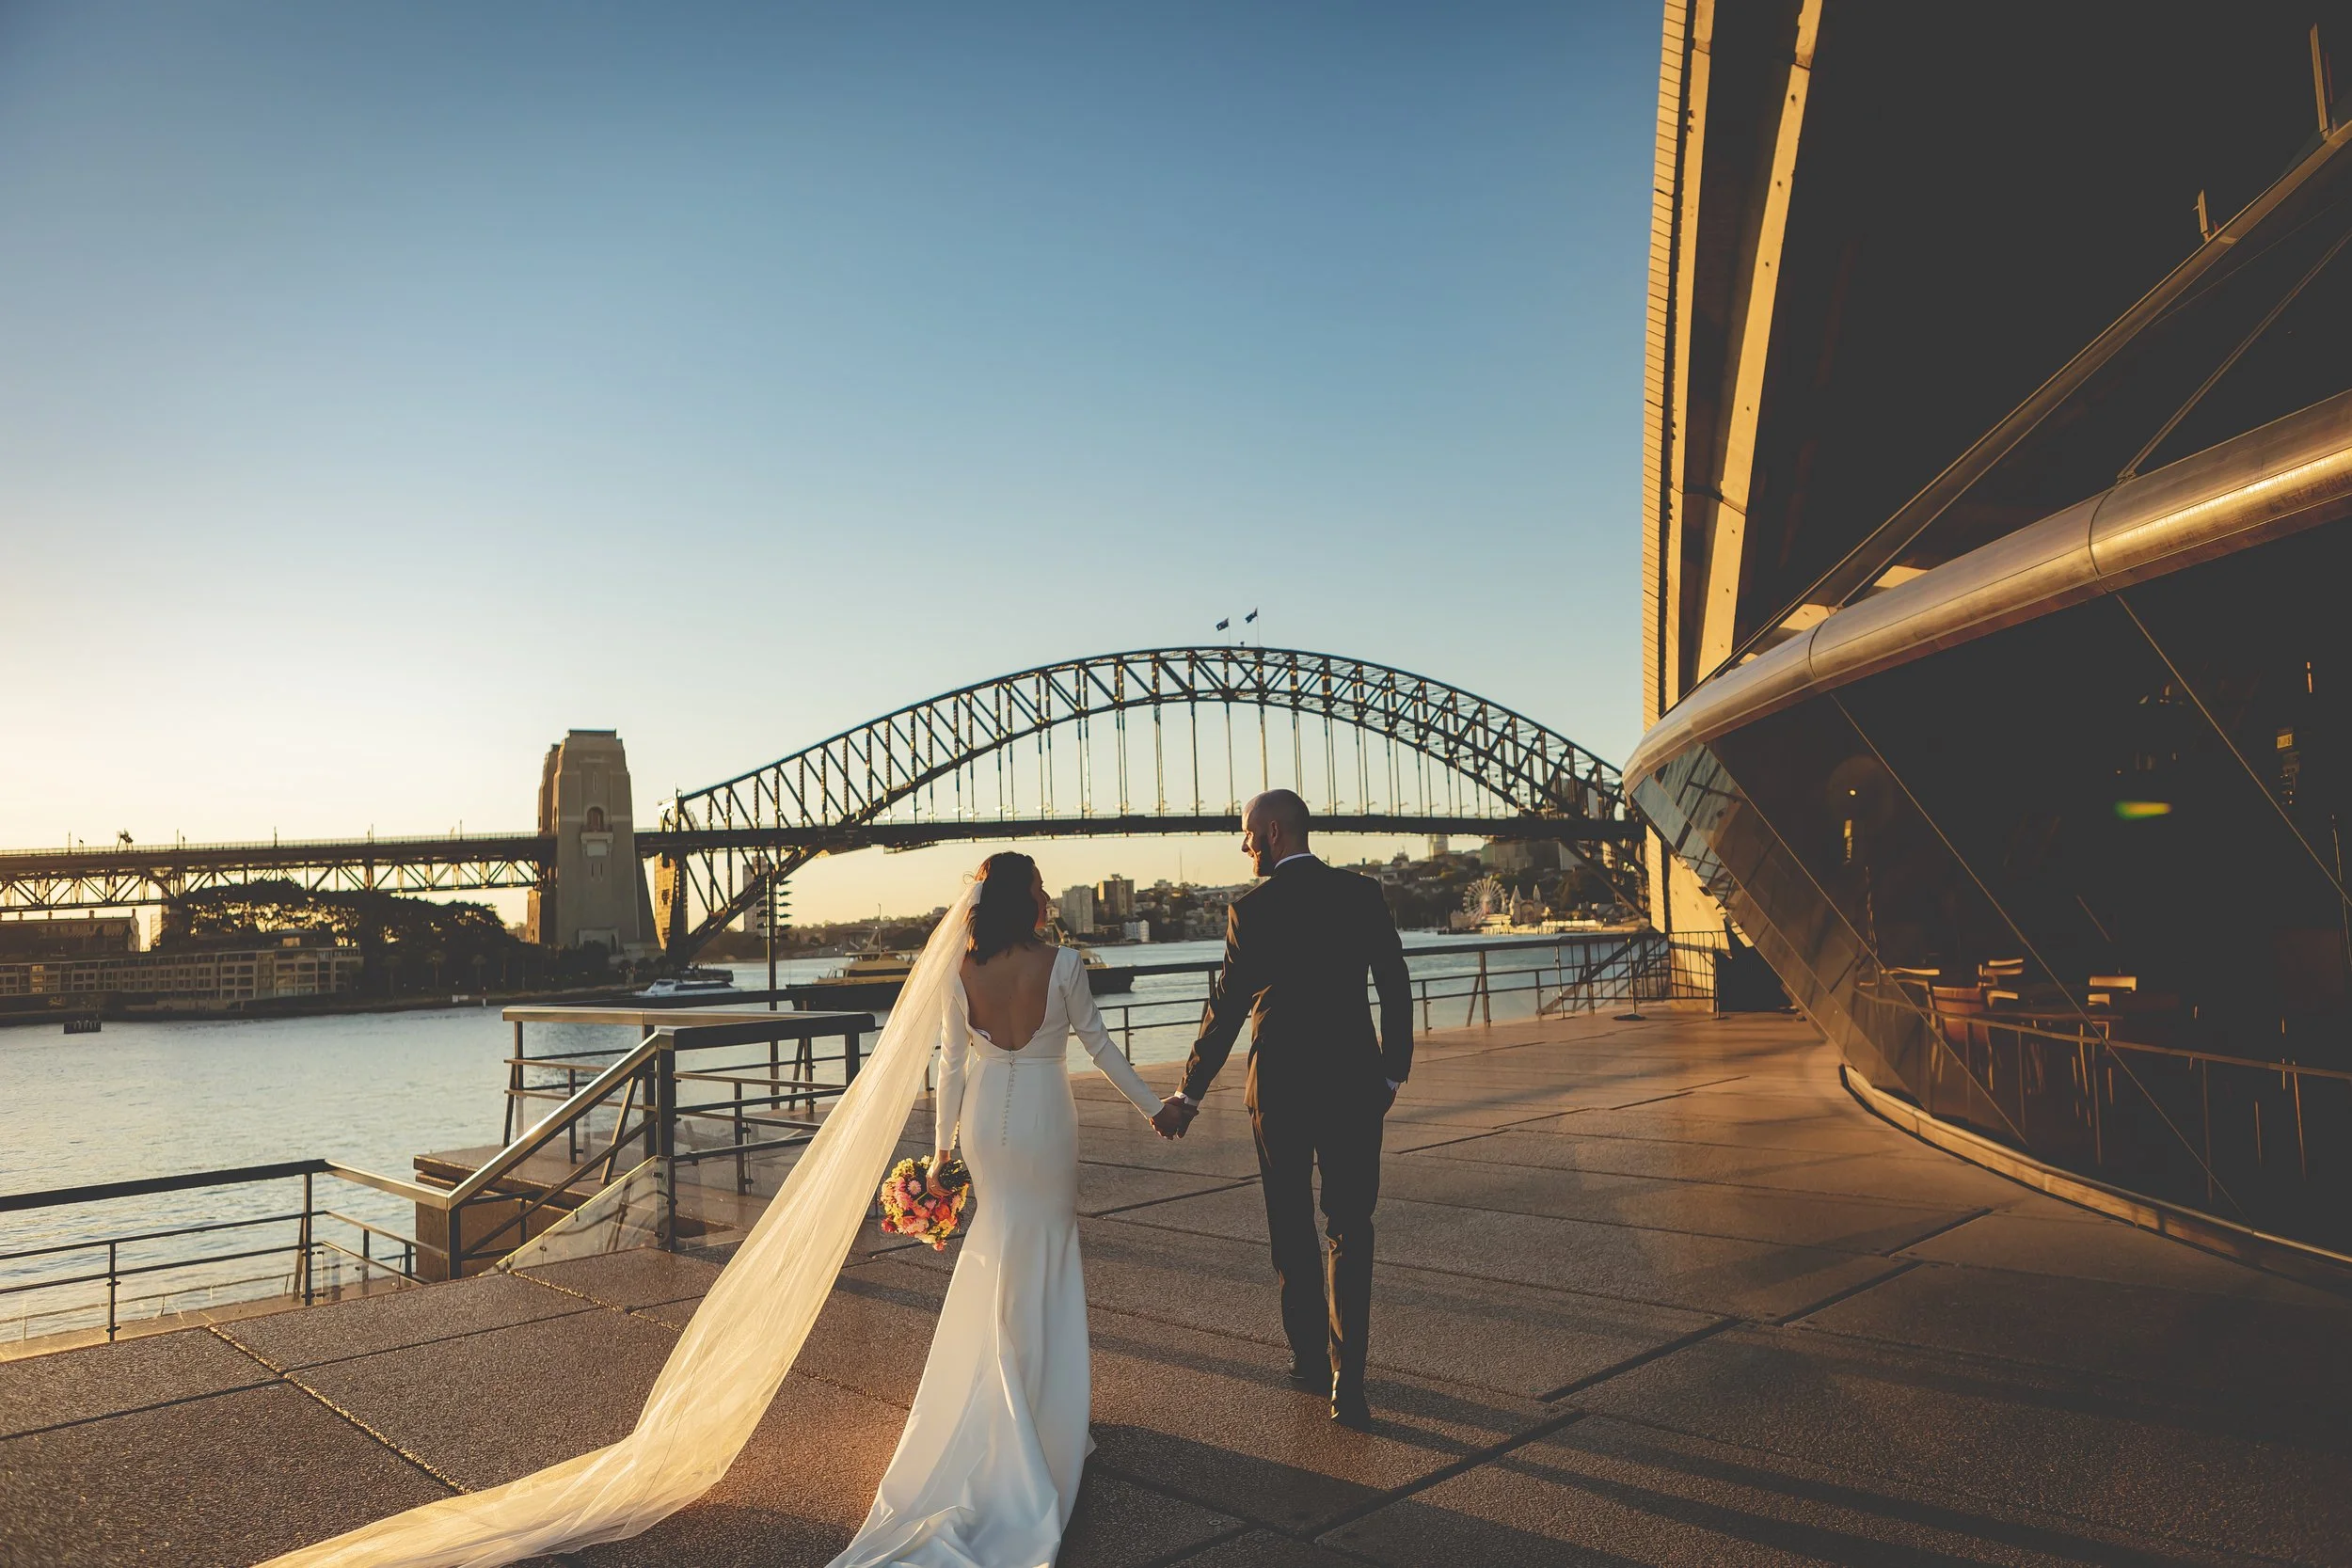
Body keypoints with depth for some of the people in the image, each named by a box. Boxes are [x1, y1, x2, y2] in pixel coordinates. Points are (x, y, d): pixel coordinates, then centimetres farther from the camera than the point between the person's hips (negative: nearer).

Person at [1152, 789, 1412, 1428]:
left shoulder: (1252, 909, -10)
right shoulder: (1363, 893, -1)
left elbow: (1226, 1010, -8)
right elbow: (1396, 989, 2)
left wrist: (1189, 1096, 1)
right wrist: (1393, 1072, 12)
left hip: (1280, 1088, -2)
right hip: (1354, 1084, 2)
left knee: (1291, 1228, 15)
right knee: (1350, 1229, 7)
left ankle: (1309, 1358, 26)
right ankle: (1347, 1376, -2)